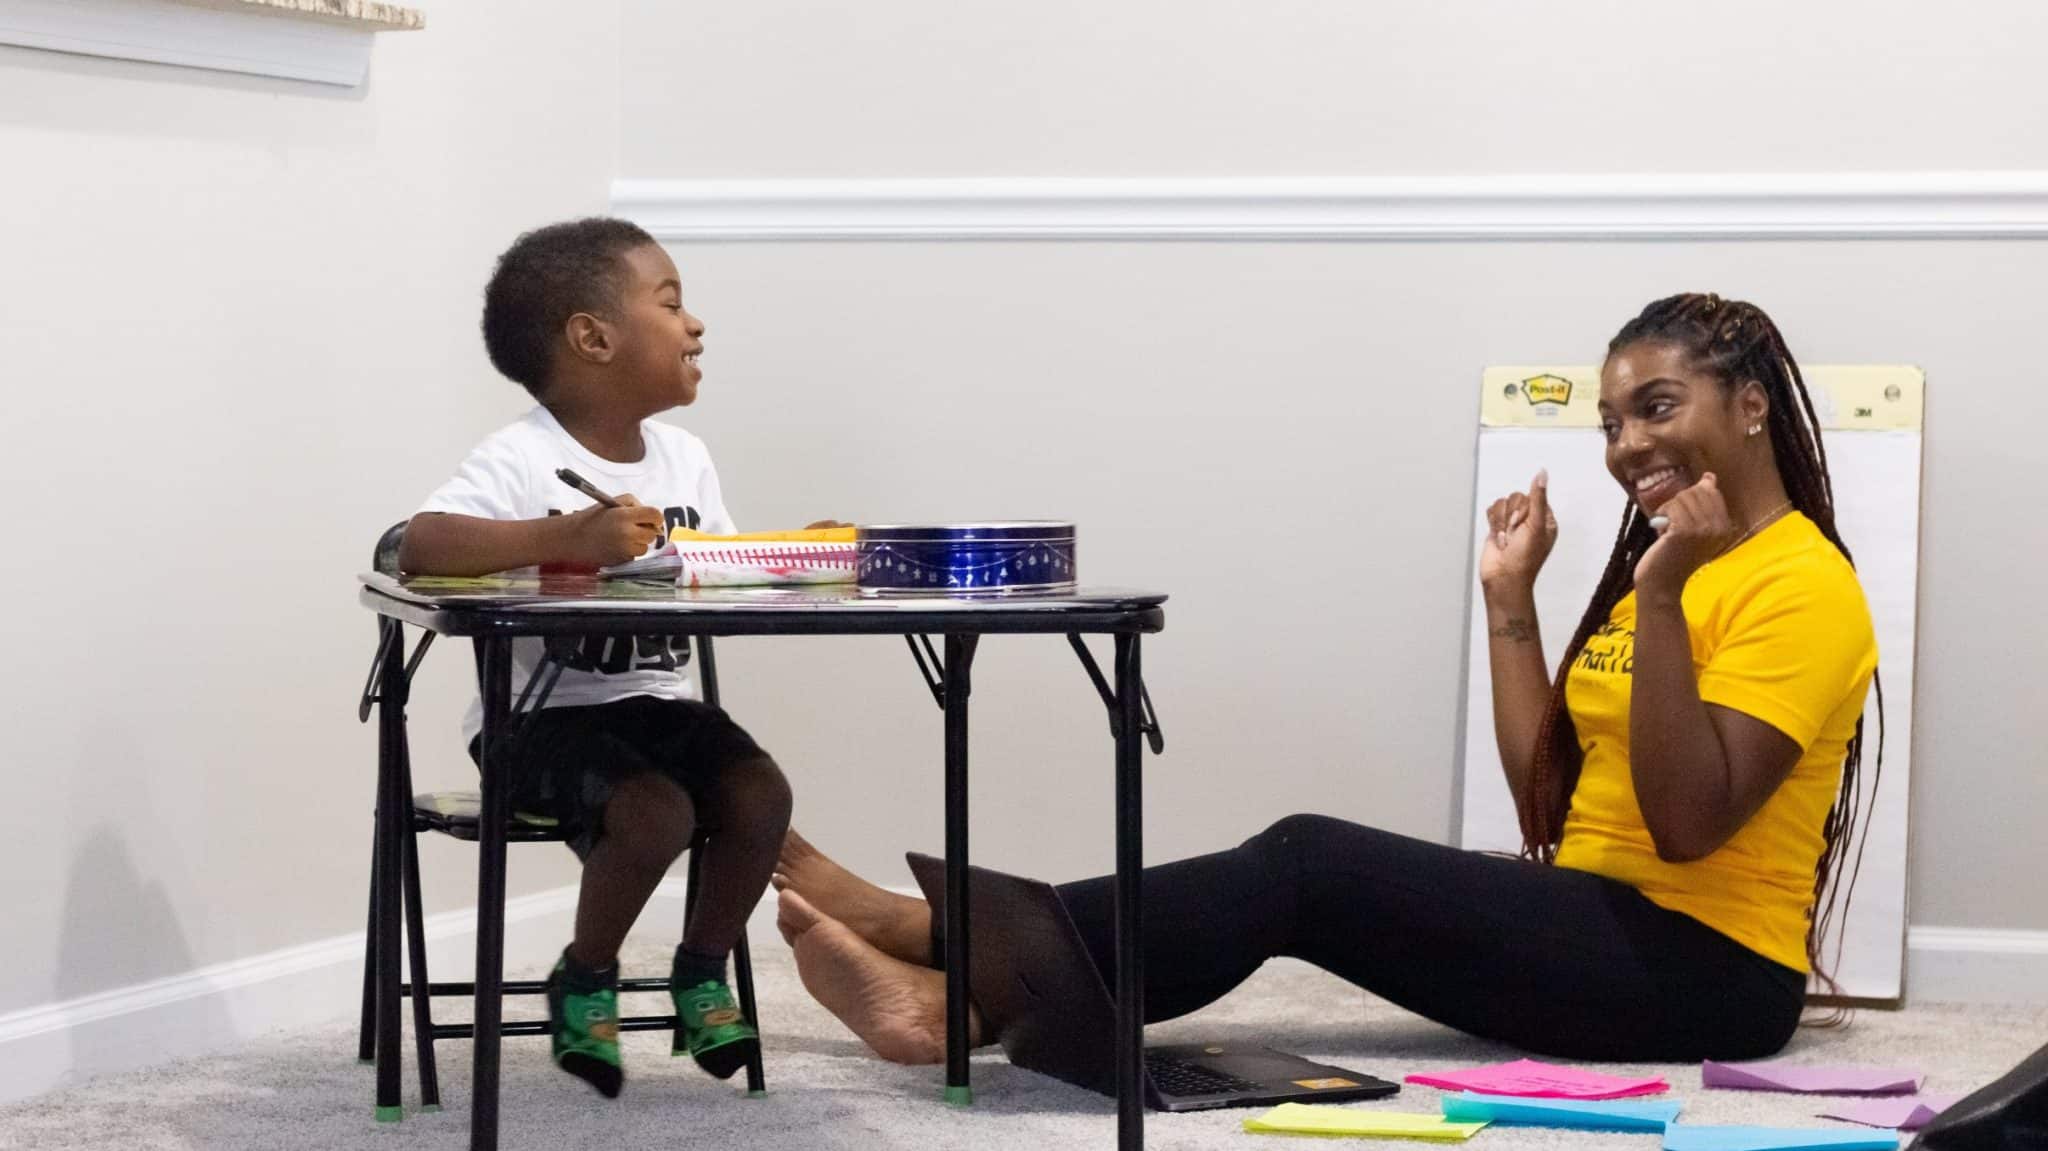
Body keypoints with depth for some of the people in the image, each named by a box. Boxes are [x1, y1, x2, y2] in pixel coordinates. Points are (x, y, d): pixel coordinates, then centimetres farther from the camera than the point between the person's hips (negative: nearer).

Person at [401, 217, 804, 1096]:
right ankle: (585, 981, 0)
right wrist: (568, 539, -43)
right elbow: (420, 543, -32)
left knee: (760, 792, -17)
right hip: (543, 712, -7)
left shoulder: (685, 458, 7)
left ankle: (703, 975, 7)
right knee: (656, 810, -29)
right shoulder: (522, 458, -17)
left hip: (657, 700, 7)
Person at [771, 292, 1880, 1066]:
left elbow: (1685, 823, -21)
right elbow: (1547, 808, 11)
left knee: (1309, 862, -19)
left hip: (1703, 974, -9)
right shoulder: (1656, 565, 20)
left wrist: (1660, 599, -23)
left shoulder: (1802, 587, -9)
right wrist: (1510, 601, 9)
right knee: (1306, 869, -10)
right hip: (1599, 939, 9)